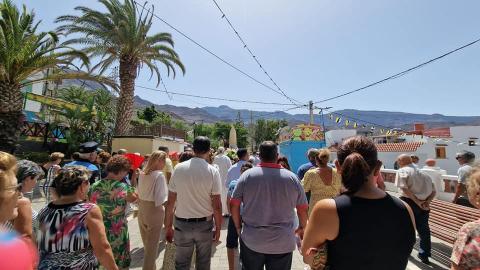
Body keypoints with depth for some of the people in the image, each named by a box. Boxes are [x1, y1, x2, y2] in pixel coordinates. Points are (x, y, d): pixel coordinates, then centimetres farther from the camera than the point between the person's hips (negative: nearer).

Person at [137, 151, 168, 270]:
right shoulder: (159, 175, -20)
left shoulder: (142, 174, 1)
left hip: (141, 210, 8)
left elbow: (139, 193, 8)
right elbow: (161, 199, -22)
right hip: (154, 211, -7)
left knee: (146, 243, 25)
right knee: (152, 245, 10)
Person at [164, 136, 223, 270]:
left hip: (182, 224, 1)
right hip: (204, 224, -1)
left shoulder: (178, 168, -8)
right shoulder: (213, 171, -13)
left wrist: (168, 226, 7)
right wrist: (218, 227, 3)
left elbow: (170, 202, -4)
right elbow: (217, 205, -11)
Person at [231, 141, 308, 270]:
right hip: (283, 244, 1)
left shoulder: (247, 175, -10)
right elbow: (303, 208, 1)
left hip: (251, 241, 0)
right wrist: (302, 227, 19)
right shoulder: (292, 177, -8)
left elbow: (234, 204, -6)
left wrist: (238, 226, 9)